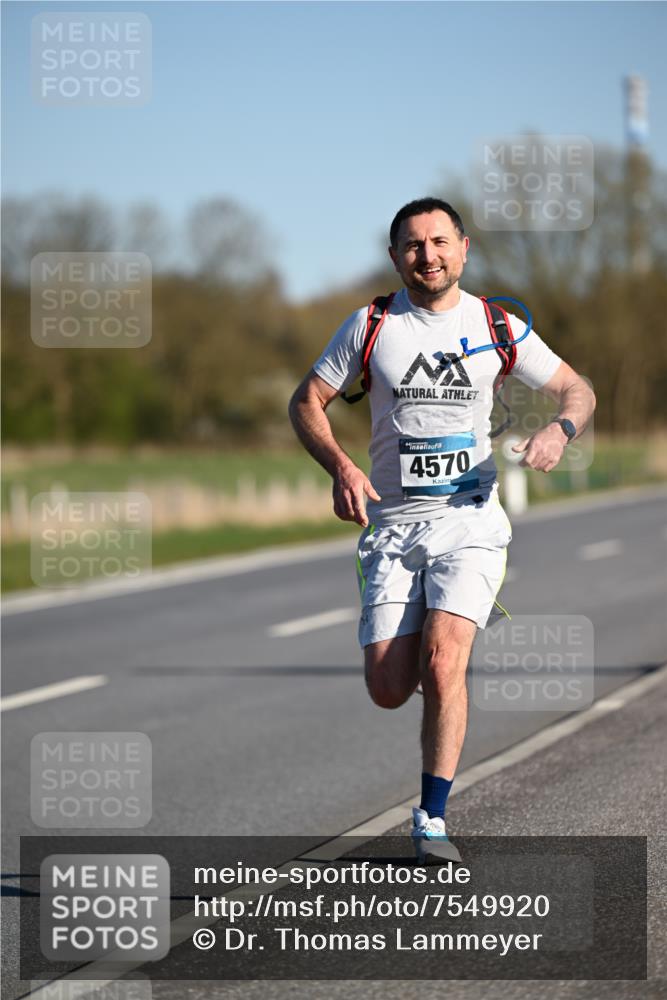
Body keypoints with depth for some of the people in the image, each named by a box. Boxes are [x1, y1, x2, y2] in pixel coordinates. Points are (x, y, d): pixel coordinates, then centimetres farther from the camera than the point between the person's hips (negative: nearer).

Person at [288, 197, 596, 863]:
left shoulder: (497, 327, 4)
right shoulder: (370, 326, 3)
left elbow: (578, 390, 12)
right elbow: (306, 401, 8)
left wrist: (559, 430, -11)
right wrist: (341, 468, -10)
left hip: (469, 520, -1)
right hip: (392, 524, 1)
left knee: (442, 662, -21)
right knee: (388, 691, -6)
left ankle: (432, 818, -10)